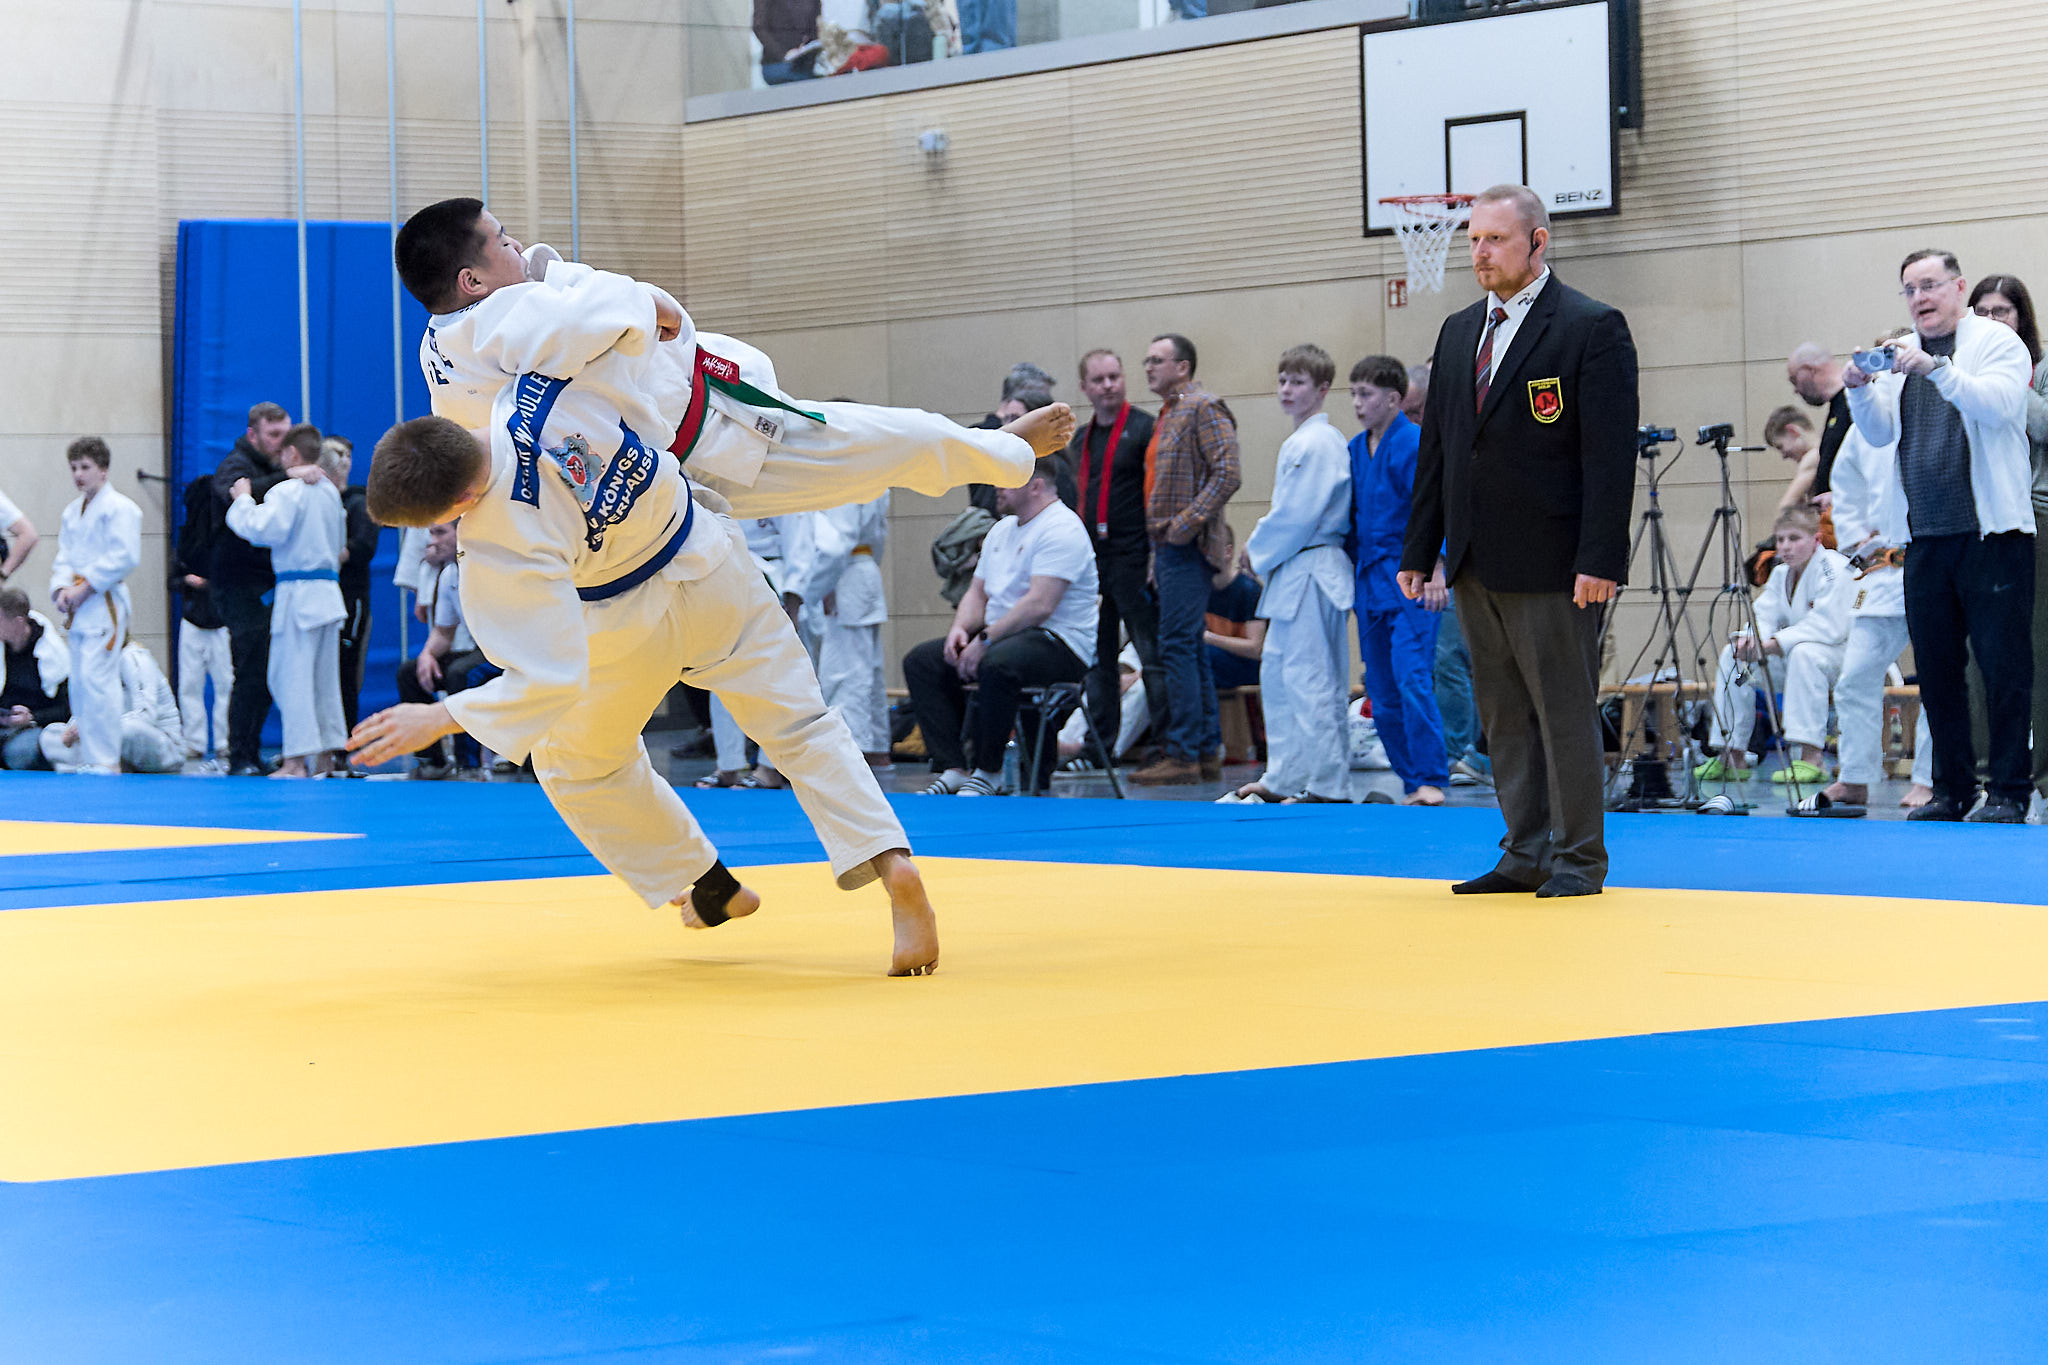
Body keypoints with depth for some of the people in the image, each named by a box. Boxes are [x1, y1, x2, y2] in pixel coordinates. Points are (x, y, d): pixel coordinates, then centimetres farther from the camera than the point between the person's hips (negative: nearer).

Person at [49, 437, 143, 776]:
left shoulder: (119, 508, -9)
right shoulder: (72, 512, 17)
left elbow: (124, 557, -17)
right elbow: (64, 556, 17)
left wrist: (86, 587, -17)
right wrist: (62, 589, -3)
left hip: (105, 605, -9)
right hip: (77, 608, 9)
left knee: (97, 679, -16)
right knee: (79, 683, 10)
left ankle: (105, 760, -13)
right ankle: (88, 758, 16)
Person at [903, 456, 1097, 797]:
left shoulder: (1061, 529, -14)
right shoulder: (1002, 529, 18)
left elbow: (1039, 605, -23)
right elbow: (978, 593, 20)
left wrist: (985, 640, -23)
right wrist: (961, 629, -2)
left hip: (1060, 644, -10)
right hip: (1002, 637, 10)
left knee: (996, 664, -39)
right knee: (921, 661, -4)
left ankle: (988, 772, -22)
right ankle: (951, 769, -12)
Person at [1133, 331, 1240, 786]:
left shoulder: (1203, 407, -8)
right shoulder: (1168, 415, 20)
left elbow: (1227, 473, -18)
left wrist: (1187, 523, -19)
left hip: (1187, 547, -10)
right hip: (1168, 546, 10)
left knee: (1177, 647, -12)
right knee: (1190, 649, 10)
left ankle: (1183, 755, -13)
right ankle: (1208, 752, 13)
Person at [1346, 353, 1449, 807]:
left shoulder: (1413, 444, -10)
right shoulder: (1355, 449, 12)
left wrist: (1434, 570, -26)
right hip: (1370, 580, 8)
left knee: (1412, 679, -15)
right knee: (1382, 692, 8)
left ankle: (1432, 781, -10)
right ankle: (1412, 783, 16)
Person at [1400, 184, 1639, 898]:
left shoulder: (1593, 329, -6)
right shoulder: (1459, 331, 15)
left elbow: (1611, 455, -12)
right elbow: (1435, 447, 17)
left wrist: (1600, 561, -18)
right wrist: (1418, 551, 13)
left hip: (1551, 564, -7)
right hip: (1476, 564, 7)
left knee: (1565, 710, -2)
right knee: (1504, 717, 9)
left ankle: (1578, 859, 6)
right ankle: (1526, 855, 16)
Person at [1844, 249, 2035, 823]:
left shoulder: (1999, 343, 0)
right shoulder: (1898, 355, 15)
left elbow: (1998, 404, -18)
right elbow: (1879, 432, 7)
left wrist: (1936, 368, -28)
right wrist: (1860, 390, -13)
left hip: (1992, 533, -5)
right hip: (1925, 538, 5)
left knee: (2003, 667, -6)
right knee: (1936, 669, 7)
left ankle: (2009, 792, -2)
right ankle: (1952, 790, 15)